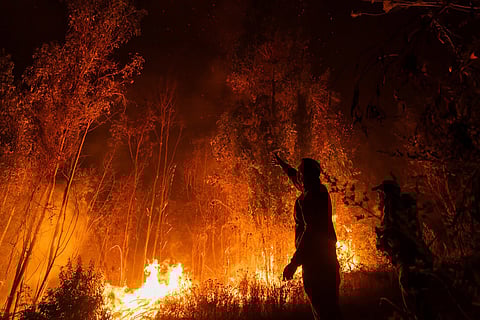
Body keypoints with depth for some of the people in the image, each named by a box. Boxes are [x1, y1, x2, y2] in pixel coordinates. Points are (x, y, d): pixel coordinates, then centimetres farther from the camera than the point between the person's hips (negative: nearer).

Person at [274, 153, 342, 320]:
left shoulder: (309, 196, -18)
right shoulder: (319, 190, 12)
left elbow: (311, 230, -25)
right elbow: (297, 179, 33)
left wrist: (294, 262, -26)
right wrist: (283, 164, 48)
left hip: (315, 256, -10)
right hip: (325, 254, 10)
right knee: (328, 304, 17)